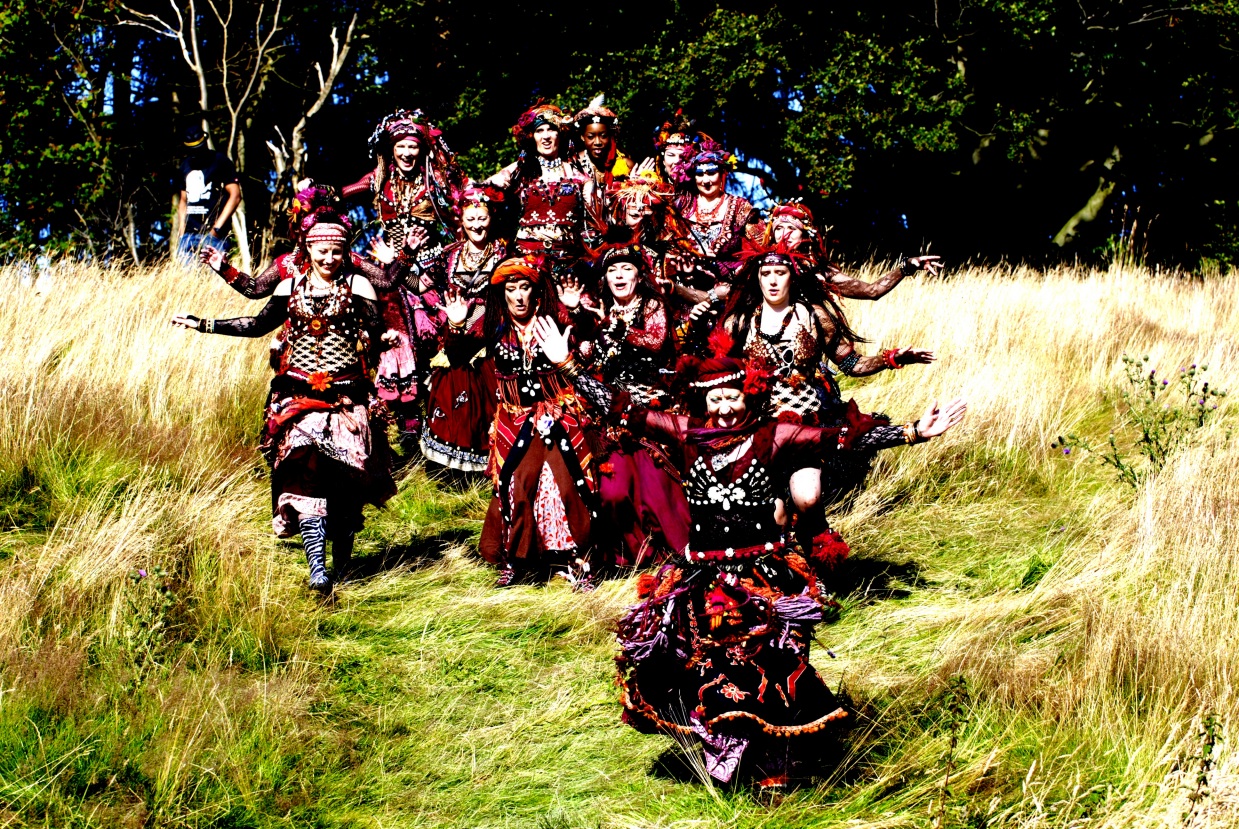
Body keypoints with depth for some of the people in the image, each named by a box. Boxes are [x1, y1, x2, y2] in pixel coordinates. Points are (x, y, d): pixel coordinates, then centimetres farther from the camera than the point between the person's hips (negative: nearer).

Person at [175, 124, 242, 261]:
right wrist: (181, 232, 13)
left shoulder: (220, 161, 0)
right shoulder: (186, 165, 19)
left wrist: (217, 227, -12)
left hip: (212, 234, -6)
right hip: (189, 234, 6)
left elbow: (235, 196, -6)